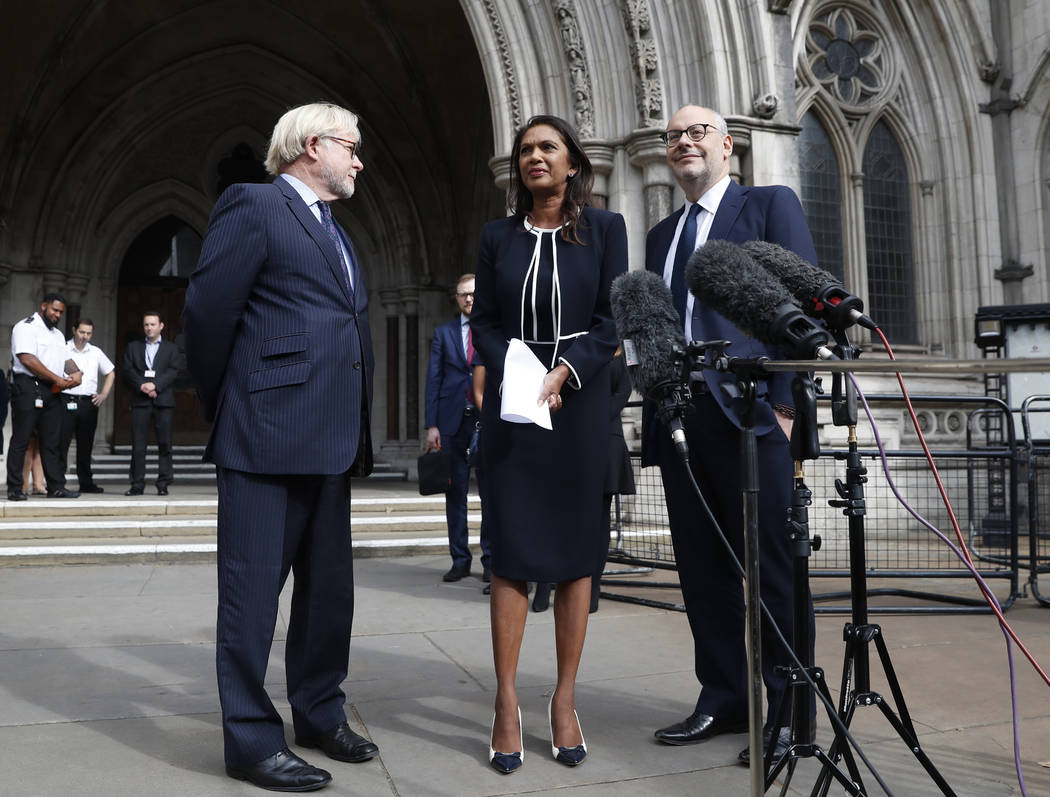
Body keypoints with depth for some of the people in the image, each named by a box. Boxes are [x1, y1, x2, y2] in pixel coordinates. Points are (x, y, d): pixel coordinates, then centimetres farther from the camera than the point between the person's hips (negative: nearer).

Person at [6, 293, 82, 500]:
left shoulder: (58, 334, 24)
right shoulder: (26, 327, -3)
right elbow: (27, 359, -14)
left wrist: (75, 373, 5)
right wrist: (57, 379, -13)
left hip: (52, 390, 8)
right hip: (28, 387, -8)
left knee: (52, 441, 6)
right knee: (21, 439, -3)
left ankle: (56, 487, 8)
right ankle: (14, 488, 1)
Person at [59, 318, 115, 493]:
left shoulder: (96, 352, 13)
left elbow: (110, 373, 23)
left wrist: (104, 394, 13)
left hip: (89, 403, 4)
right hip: (67, 401, -4)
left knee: (85, 445, 10)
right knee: (61, 443, -7)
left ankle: (86, 482, 17)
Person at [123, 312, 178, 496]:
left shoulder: (171, 348, 14)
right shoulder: (133, 347, 18)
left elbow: (173, 371, 1)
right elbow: (128, 371, 6)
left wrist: (155, 385, -13)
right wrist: (142, 386, -11)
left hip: (164, 400, -1)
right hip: (140, 400, 1)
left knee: (165, 443, -3)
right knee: (138, 444, -2)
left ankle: (163, 484, 1)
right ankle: (137, 484, 1)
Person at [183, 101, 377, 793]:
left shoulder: (333, 229, 21)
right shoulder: (253, 206, -4)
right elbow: (207, 314, -8)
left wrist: (356, 431, 13)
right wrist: (225, 412, 1)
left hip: (330, 443, 9)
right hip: (267, 436, -8)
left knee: (329, 588, 15)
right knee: (253, 588, 1)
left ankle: (320, 715, 30)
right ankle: (252, 740, 13)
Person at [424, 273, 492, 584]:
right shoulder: (443, 333, 12)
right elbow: (433, 380, 8)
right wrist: (431, 425, 0)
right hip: (453, 421, 2)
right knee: (455, 491, 5)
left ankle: (491, 559, 10)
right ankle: (460, 560, 14)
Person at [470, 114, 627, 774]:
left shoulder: (604, 229, 6)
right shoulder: (498, 237, 11)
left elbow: (609, 321, 0)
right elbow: (484, 323, 7)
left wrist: (561, 373, -13)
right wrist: (511, 372, -11)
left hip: (579, 402, -1)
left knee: (576, 549, 2)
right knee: (513, 549, -2)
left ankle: (566, 700, 11)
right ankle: (507, 703, 3)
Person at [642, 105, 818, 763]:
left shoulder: (771, 205, 5)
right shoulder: (662, 234, 22)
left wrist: (786, 400, -13)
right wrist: (655, 407, 8)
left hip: (750, 412, -6)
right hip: (679, 418, 6)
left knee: (774, 567, -1)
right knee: (702, 567, 9)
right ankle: (723, 701, 21)